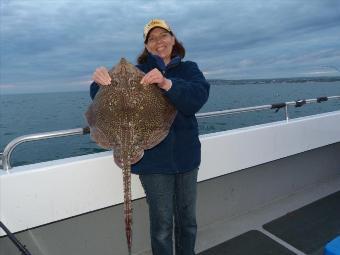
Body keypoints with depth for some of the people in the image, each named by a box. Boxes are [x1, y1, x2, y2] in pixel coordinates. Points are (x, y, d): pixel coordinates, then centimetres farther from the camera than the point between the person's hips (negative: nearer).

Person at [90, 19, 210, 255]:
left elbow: (198, 97, -17)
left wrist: (167, 83, -33)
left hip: (186, 155, 3)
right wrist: (100, 81, -25)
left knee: (188, 220, 19)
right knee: (162, 224, 7)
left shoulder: (189, 69, 4)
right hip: (154, 157, -2)